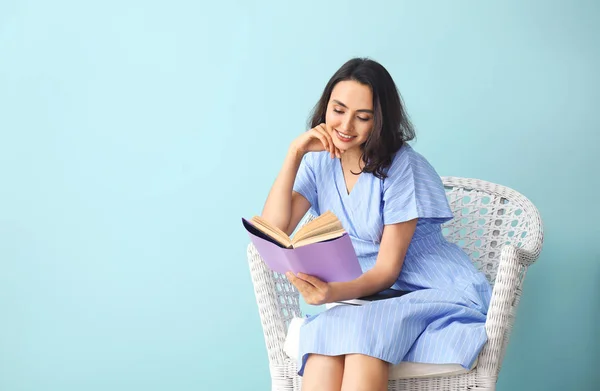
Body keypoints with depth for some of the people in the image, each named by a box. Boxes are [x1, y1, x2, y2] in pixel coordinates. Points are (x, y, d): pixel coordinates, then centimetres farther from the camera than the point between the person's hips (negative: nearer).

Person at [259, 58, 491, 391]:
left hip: (432, 291, -4)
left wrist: (336, 293, -31)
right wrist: (294, 155, -10)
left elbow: (388, 269, -12)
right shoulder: (320, 161, 6)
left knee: (363, 335, -36)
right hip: (362, 293, 4)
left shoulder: (402, 166, -11)